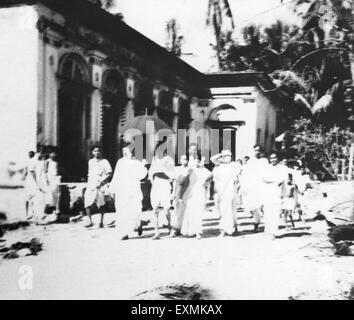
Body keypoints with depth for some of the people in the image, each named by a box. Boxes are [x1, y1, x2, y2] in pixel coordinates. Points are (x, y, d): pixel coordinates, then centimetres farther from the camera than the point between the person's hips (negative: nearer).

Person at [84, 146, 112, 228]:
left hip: (100, 186, -4)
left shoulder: (104, 162, 0)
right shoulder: (90, 161, 16)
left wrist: (101, 182, -14)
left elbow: (109, 174, -6)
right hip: (90, 186, 4)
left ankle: (101, 221, 13)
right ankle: (90, 221, 3)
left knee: (101, 205, -1)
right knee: (87, 204, -7)